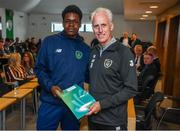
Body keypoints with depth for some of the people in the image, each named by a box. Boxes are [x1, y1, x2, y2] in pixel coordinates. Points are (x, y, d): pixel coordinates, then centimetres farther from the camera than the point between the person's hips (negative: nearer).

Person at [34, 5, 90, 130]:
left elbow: (87, 76, 10)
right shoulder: (50, 42, -3)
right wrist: (50, 86, -16)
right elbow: (39, 68, -2)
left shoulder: (85, 49, 4)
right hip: (51, 103, -2)